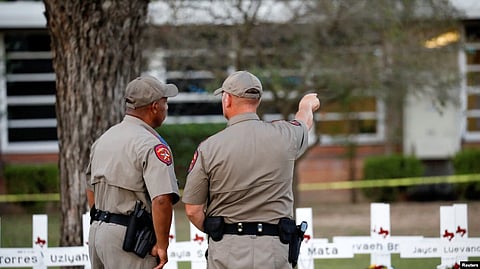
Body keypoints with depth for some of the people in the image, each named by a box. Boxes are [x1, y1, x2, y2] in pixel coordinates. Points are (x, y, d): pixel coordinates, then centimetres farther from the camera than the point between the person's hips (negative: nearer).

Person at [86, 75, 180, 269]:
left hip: (97, 231, 9)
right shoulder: (151, 145, -14)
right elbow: (162, 200, -25)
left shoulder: (103, 139, 13)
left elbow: (91, 189, 22)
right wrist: (161, 245, -16)